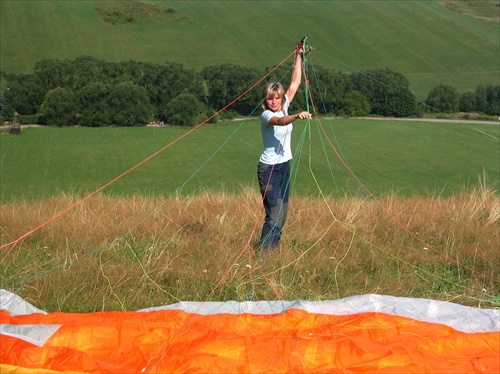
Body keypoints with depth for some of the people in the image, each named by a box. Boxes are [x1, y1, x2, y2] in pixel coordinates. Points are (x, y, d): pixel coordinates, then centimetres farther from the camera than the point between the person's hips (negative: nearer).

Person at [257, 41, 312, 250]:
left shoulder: (284, 108, 5)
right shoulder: (266, 115, -15)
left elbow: (295, 83, 9)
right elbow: (281, 121, -37)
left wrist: (299, 57, 7)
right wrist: (297, 116, -56)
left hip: (284, 166, 8)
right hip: (269, 168, -8)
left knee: (282, 214, 10)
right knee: (274, 214, -13)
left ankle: (272, 250, 18)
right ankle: (264, 253, -10)